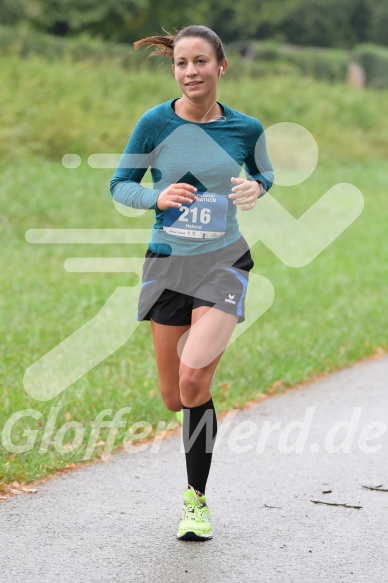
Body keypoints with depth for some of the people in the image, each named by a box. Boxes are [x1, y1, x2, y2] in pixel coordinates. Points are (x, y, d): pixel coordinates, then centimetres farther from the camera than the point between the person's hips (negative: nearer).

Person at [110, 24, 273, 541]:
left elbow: (264, 174, 17)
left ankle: (196, 500, -4)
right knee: (173, 397, 6)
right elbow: (120, 185, 3)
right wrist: (157, 196, -17)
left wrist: (256, 189, -6)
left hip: (224, 261, -1)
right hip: (168, 264, 2)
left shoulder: (246, 129, -2)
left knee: (193, 380, -20)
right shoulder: (155, 123, -5)